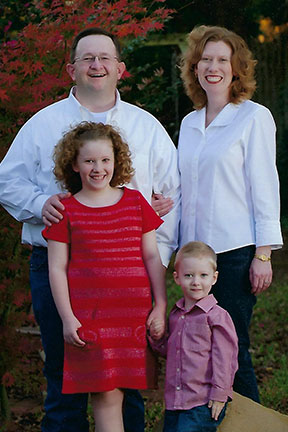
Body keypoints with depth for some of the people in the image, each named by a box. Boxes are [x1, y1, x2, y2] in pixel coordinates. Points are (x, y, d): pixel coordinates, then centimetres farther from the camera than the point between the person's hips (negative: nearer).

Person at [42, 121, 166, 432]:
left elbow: (152, 257, 11)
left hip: (134, 313, 2)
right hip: (89, 314, -2)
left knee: (111, 393, 2)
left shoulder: (135, 202, 10)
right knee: (106, 395, -4)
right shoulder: (66, 211, 3)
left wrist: (160, 306, 5)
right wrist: (67, 318, -5)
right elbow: (57, 269, 2)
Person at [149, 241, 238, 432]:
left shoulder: (217, 316, -10)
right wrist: (157, 337, 2)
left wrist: (219, 395, -10)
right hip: (174, 401, 7)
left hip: (203, 404, -7)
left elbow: (224, 358, -10)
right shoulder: (175, 314, 12)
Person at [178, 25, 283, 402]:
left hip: (236, 251, -5)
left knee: (232, 349, -4)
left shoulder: (254, 118, -2)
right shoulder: (189, 123, 14)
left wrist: (263, 255, -10)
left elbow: (264, 187, -5)